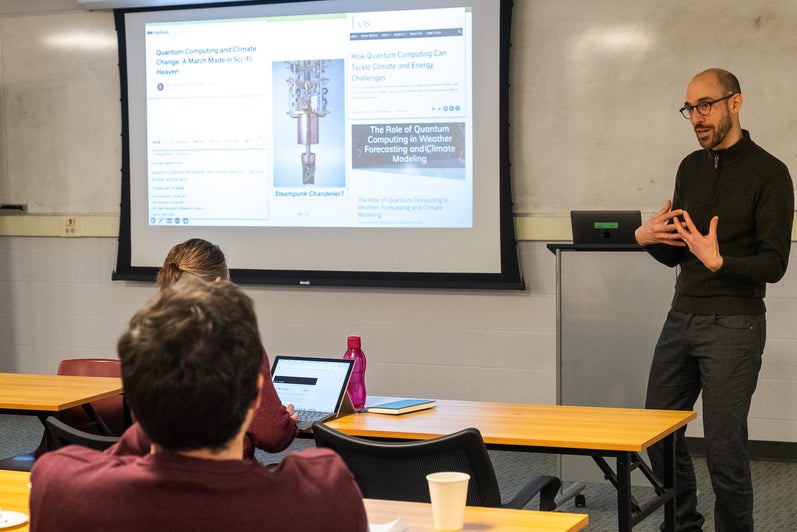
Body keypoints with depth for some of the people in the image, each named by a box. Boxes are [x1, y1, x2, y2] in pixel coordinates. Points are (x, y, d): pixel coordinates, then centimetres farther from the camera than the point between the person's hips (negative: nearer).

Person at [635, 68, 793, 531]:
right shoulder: (691, 168, 12)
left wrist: (718, 262, -28)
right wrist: (648, 238, -4)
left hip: (734, 326, -7)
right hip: (682, 319, 7)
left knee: (725, 447, -4)